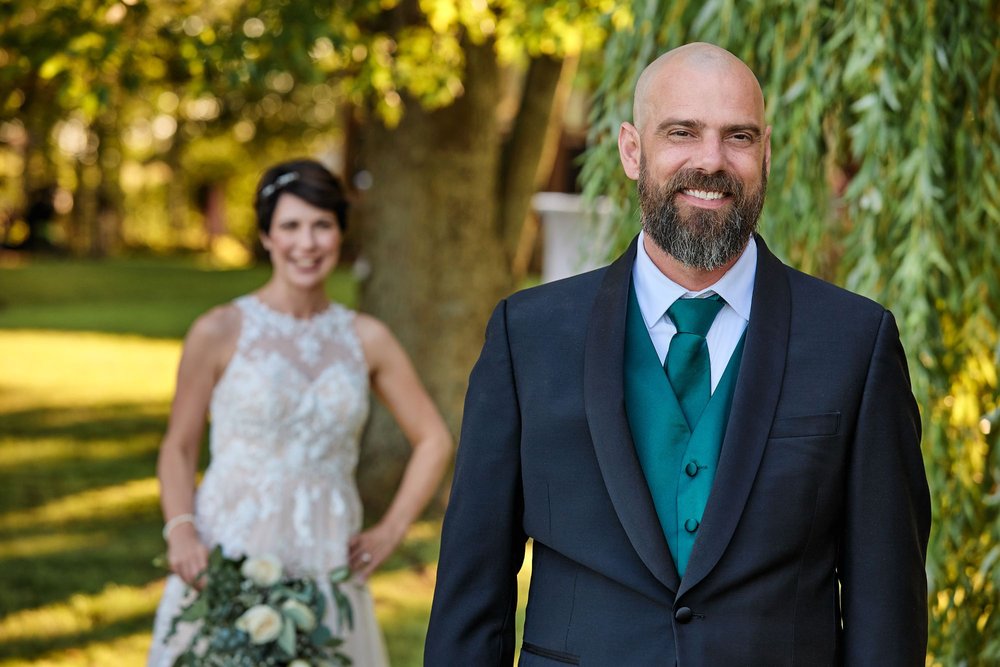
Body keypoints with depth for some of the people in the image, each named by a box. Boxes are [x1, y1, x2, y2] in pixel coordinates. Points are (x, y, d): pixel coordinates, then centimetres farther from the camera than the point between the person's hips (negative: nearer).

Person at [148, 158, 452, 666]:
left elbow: (433, 440, 14)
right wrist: (180, 530, -13)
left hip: (325, 563, 3)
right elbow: (179, 448, 3)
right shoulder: (220, 332, -2)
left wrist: (390, 530, 5)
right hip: (229, 560, -3)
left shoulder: (366, 339, 6)